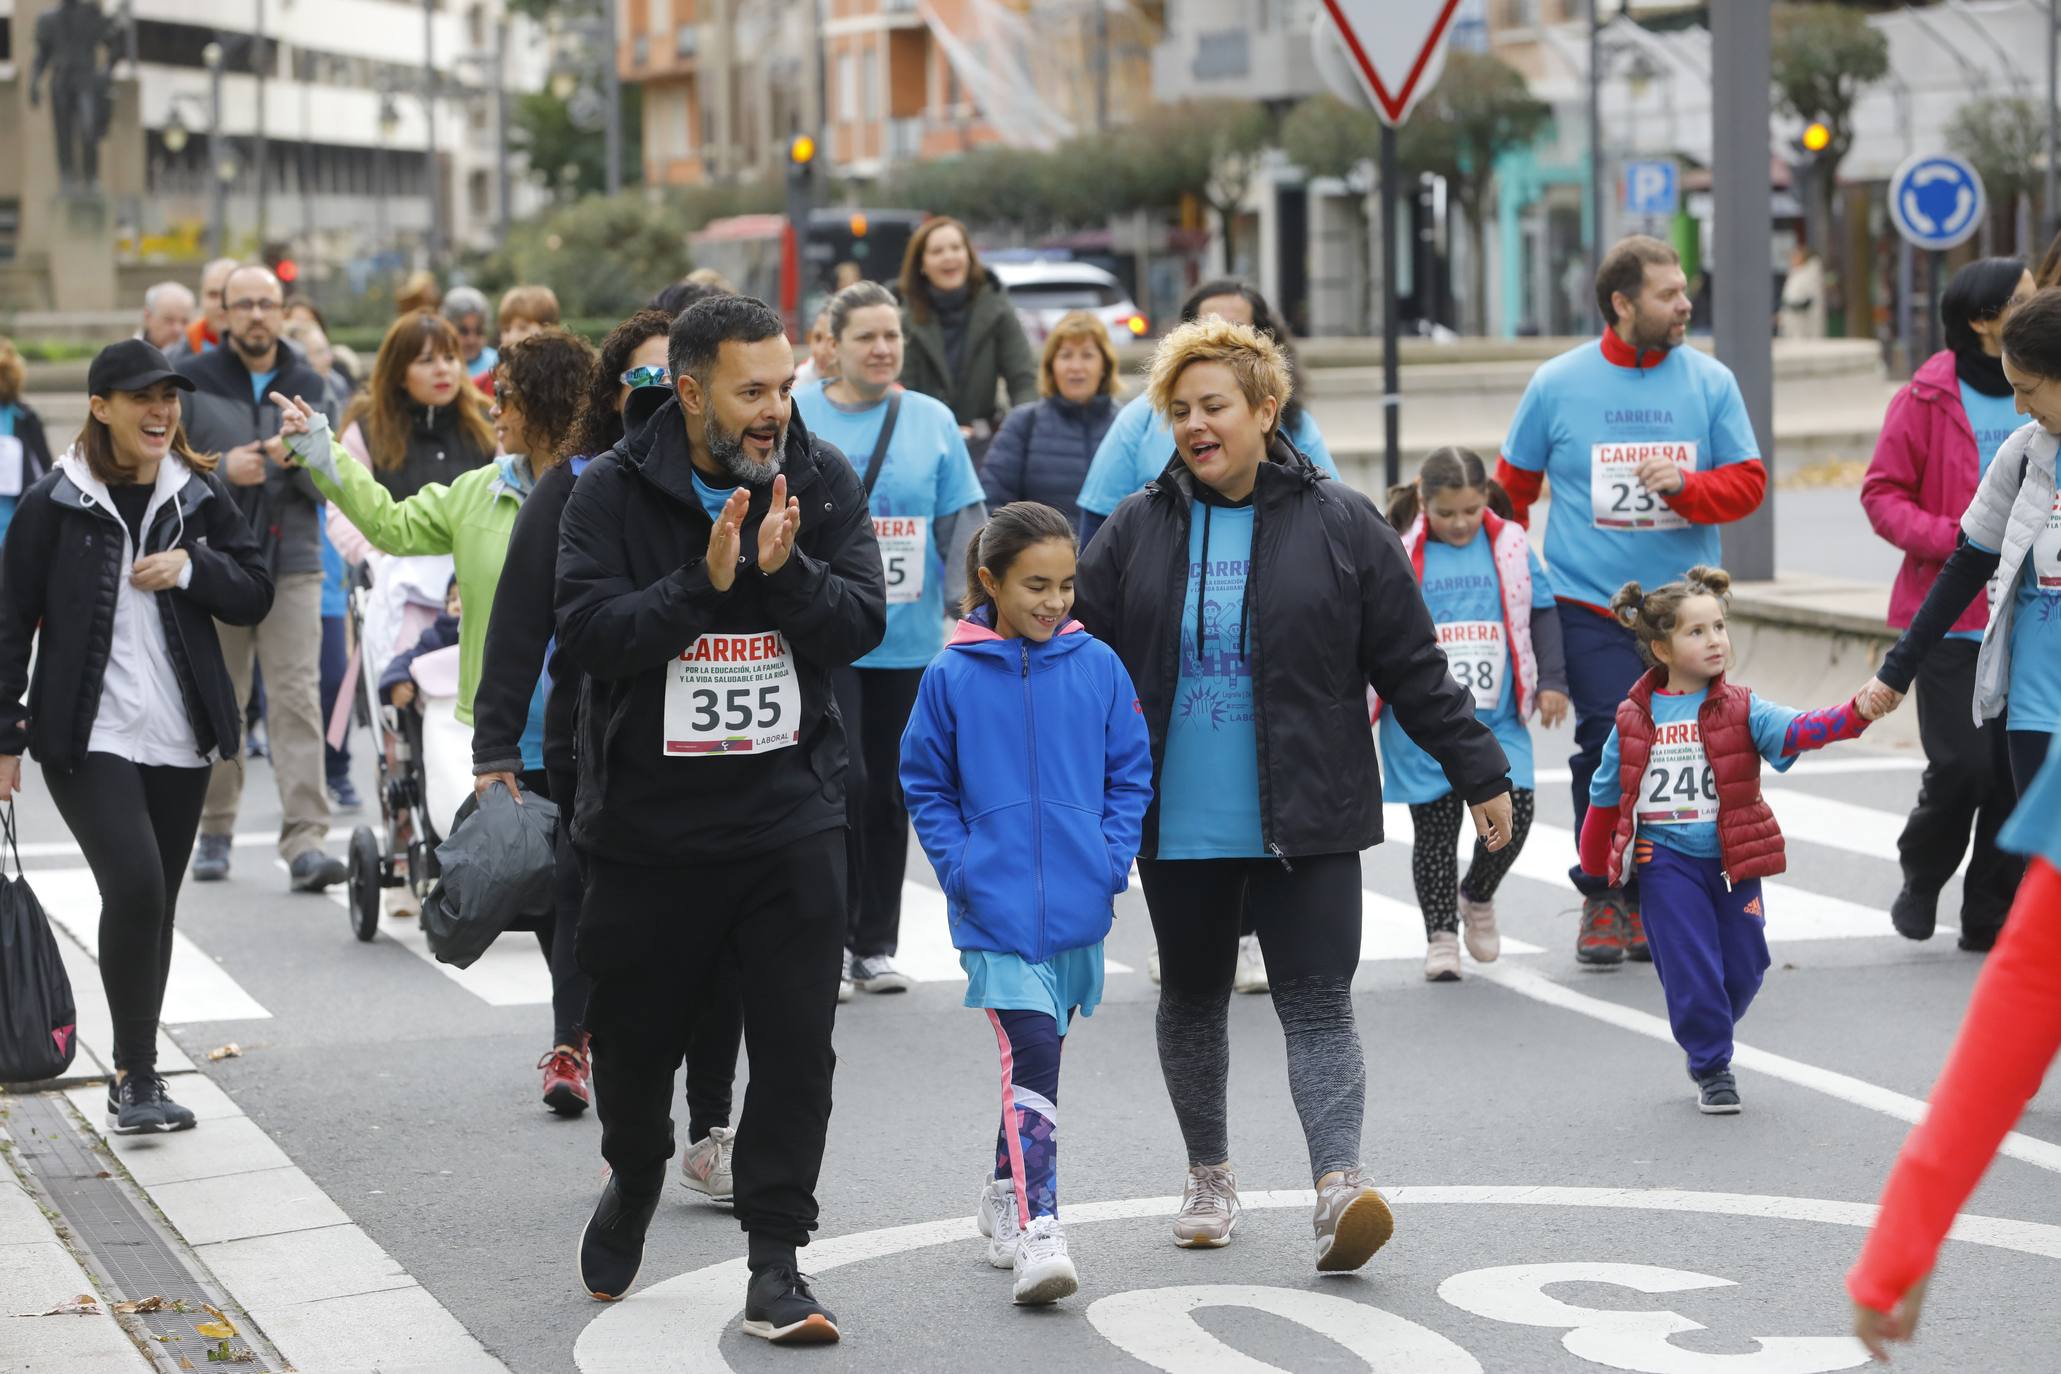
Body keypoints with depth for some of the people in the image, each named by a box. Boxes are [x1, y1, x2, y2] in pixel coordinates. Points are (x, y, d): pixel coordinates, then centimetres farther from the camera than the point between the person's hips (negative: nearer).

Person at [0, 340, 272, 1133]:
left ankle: (135, 1075, 22)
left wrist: (192, 565, -11)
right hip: (88, 738, -4)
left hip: (179, 739, 4)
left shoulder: (199, 496, 6)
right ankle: (137, 1077, -9)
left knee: (157, 906, 10)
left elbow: (256, 596, 8)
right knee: (134, 886, -19)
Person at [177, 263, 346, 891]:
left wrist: (299, 460, -14)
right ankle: (215, 833, 20)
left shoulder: (306, 384, 10)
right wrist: (221, 469, -15)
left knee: (297, 700, -9)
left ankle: (305, 843, -15)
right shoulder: (190, 381, 4)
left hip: (293, 564, 1)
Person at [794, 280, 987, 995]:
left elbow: (964, 527, 9)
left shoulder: (933, 421, 7)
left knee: (890, 792, 8)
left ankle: (875, 946, 18)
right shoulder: (794, 418, 1)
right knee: (842, 780, -13)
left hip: (907, 640, 3)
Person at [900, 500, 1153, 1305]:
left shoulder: (1098, 666, 0)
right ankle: (1035, 1232, -15)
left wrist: (1112, 862, -2)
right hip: (994, 911, -3)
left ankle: (1005, 1199, 35)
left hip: (1076, 909, 3)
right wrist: (961, 869, -5)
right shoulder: (952, 678, -4)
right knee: (1031, 1056, -15)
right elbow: (925, 785, 4)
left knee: (1034, 1056, 16)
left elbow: (1130, 773, 8)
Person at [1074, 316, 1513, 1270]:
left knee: (1317, 1002, -10)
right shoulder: (1137, 531, 3)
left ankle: (1339, 1183, -18)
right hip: (1177, 825, 3)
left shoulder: (1341, 525, -1)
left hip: (1306, 822, -3)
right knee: (1193, 999, 14)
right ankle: (1208, 1174, 30)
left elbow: (1412, 665, 3)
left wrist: (1478, 774, 4)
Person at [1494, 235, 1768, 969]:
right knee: (1608, 749, -8)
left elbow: (1747, 482, 4)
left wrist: (1685, 486, -16)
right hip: (1591, 606, -2)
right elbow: (1513, 486, 11)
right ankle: (1603, 899, 5)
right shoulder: (1557, 384, 1)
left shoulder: (1711, 381, 4)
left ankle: (1654, 898, 16)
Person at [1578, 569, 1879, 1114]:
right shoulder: (1635, 719, 0)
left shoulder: (1741, 709, 0)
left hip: (1732, 860, 2)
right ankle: (1712, 1069, 11)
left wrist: (1854, 715, -36)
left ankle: (1706, 1040, 32)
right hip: (1666, 861, -1)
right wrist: (1594, 870, 17)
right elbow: (1605, 794, 11)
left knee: (1744, 966, 5)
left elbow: (1796, 730, -18)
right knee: (1691, 968, -6)